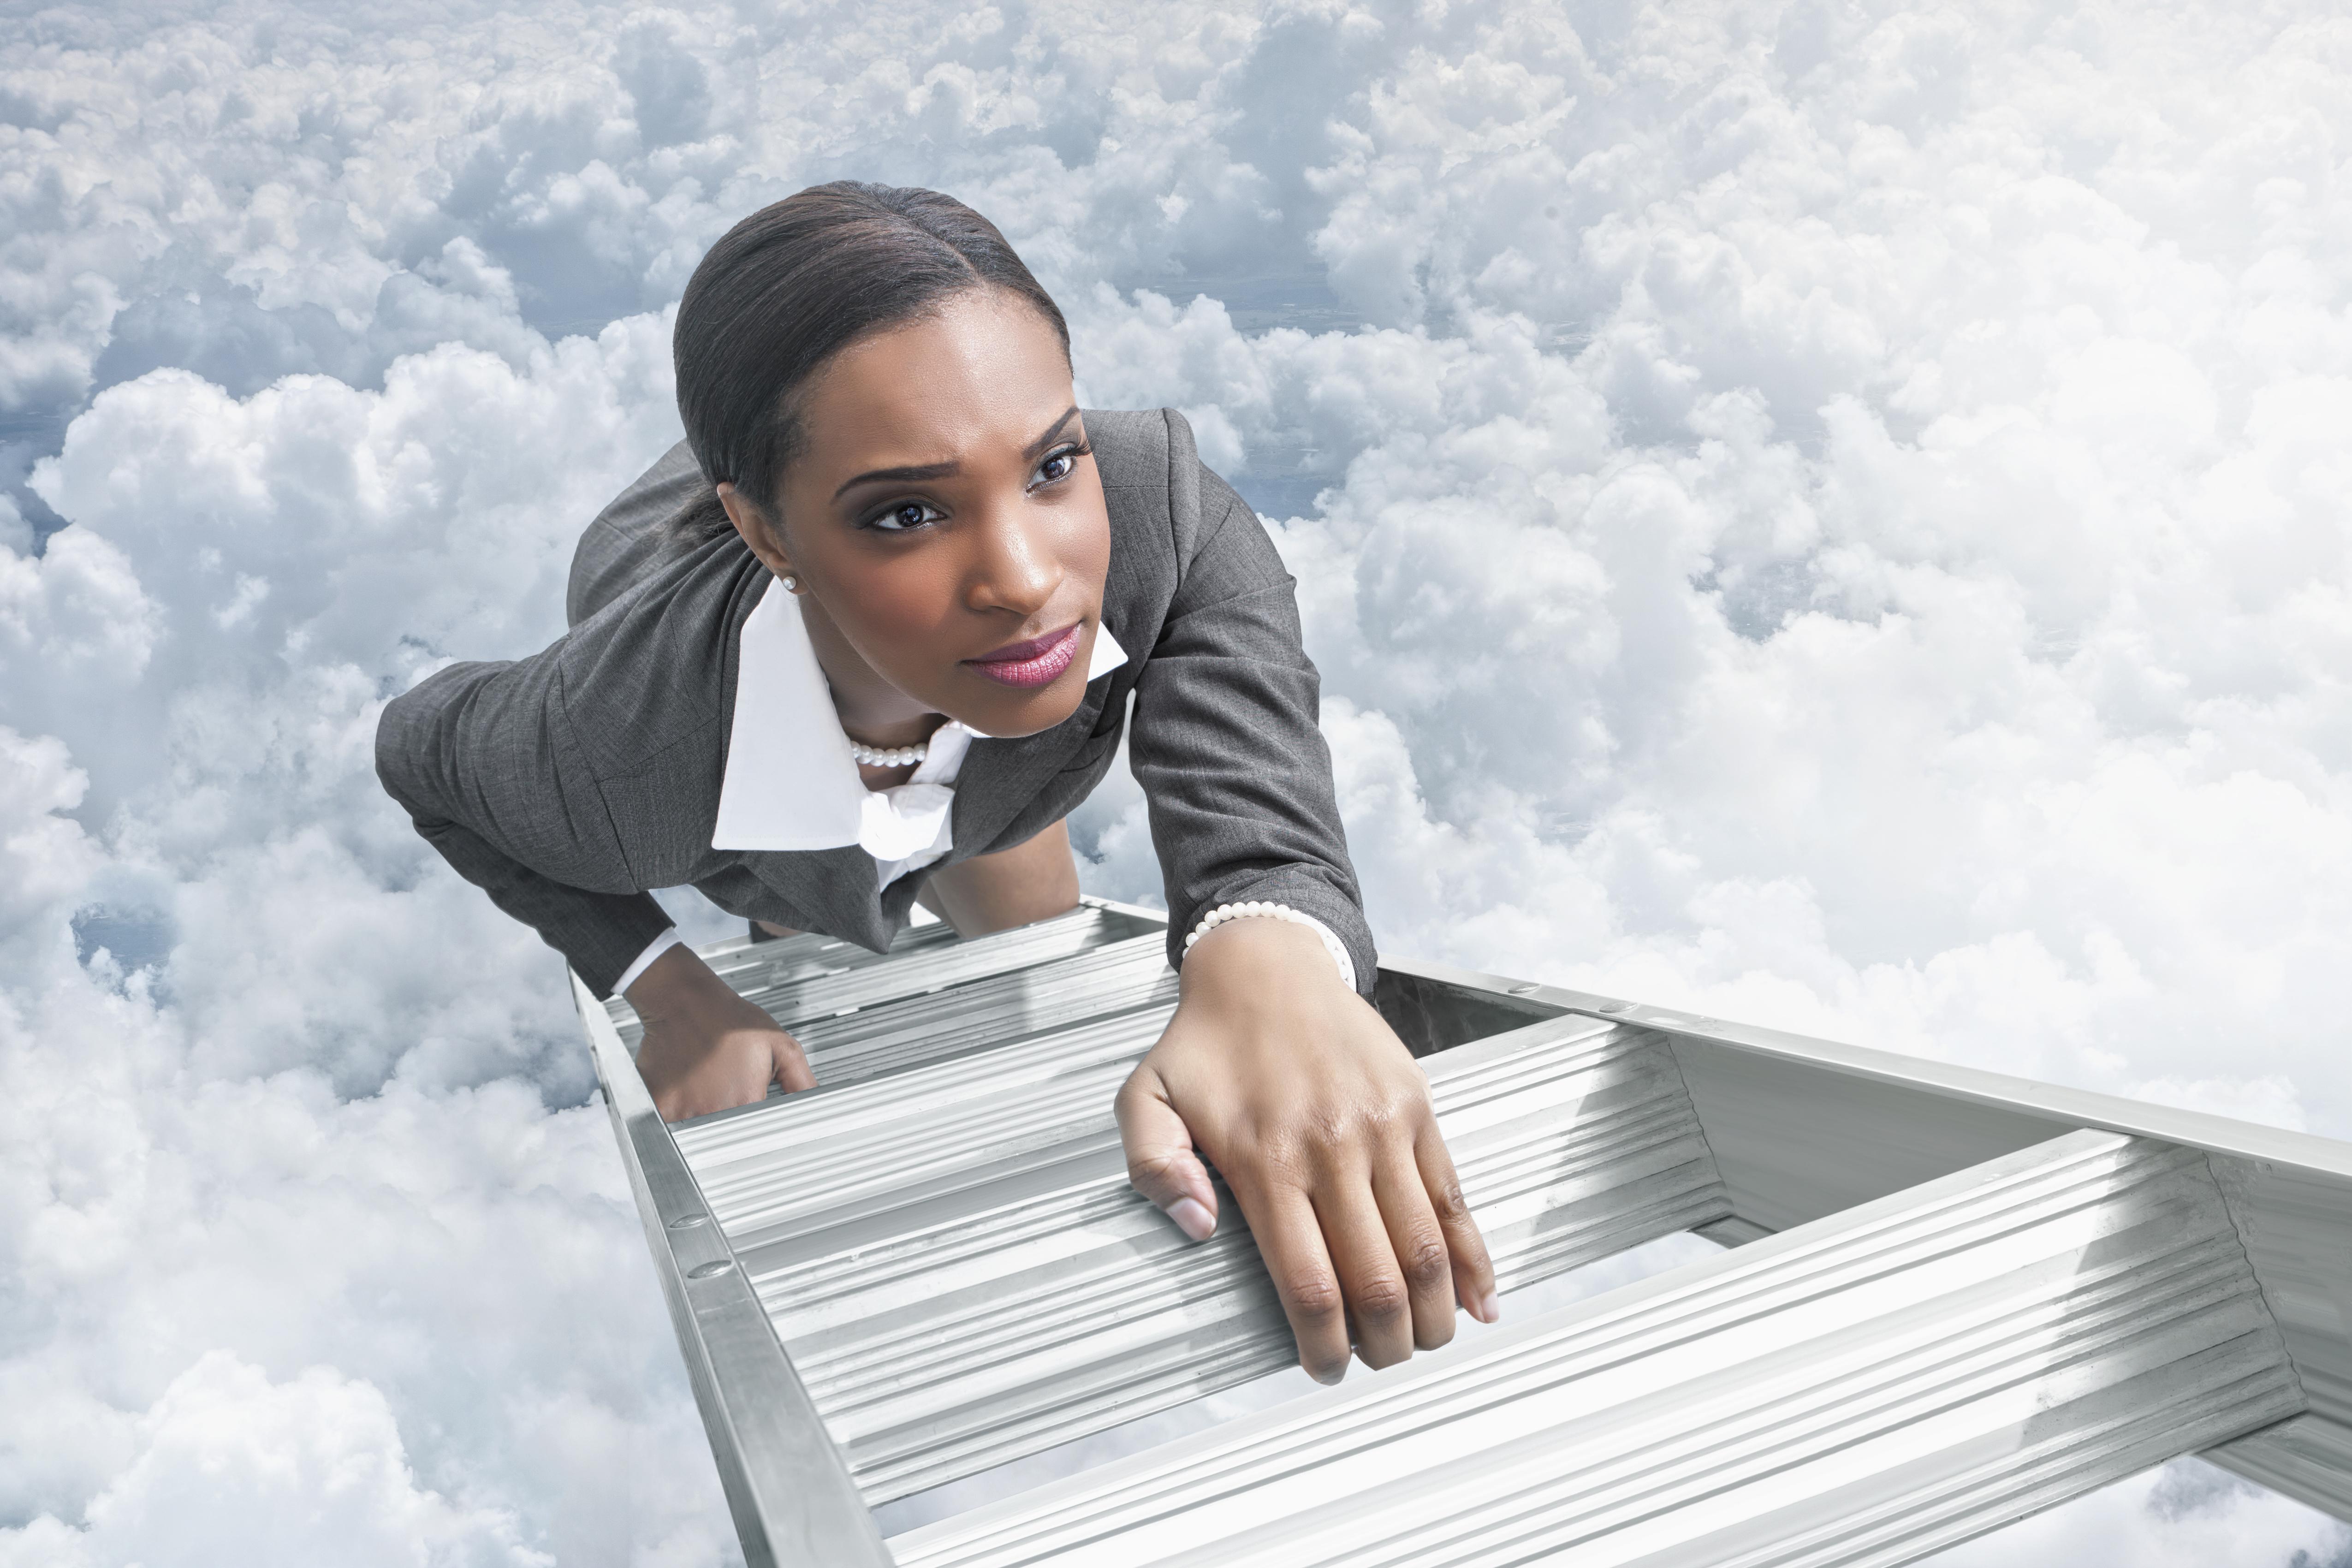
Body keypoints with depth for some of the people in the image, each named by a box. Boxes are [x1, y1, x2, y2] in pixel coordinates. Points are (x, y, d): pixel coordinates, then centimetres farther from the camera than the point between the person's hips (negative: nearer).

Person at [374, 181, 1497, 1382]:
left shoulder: (1158, 509, -47)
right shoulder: (620, 760, -48)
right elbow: (423, 751, -26)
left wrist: (1271, 951, -76)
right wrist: (662, 985, -34)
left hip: (972, 713, 2)